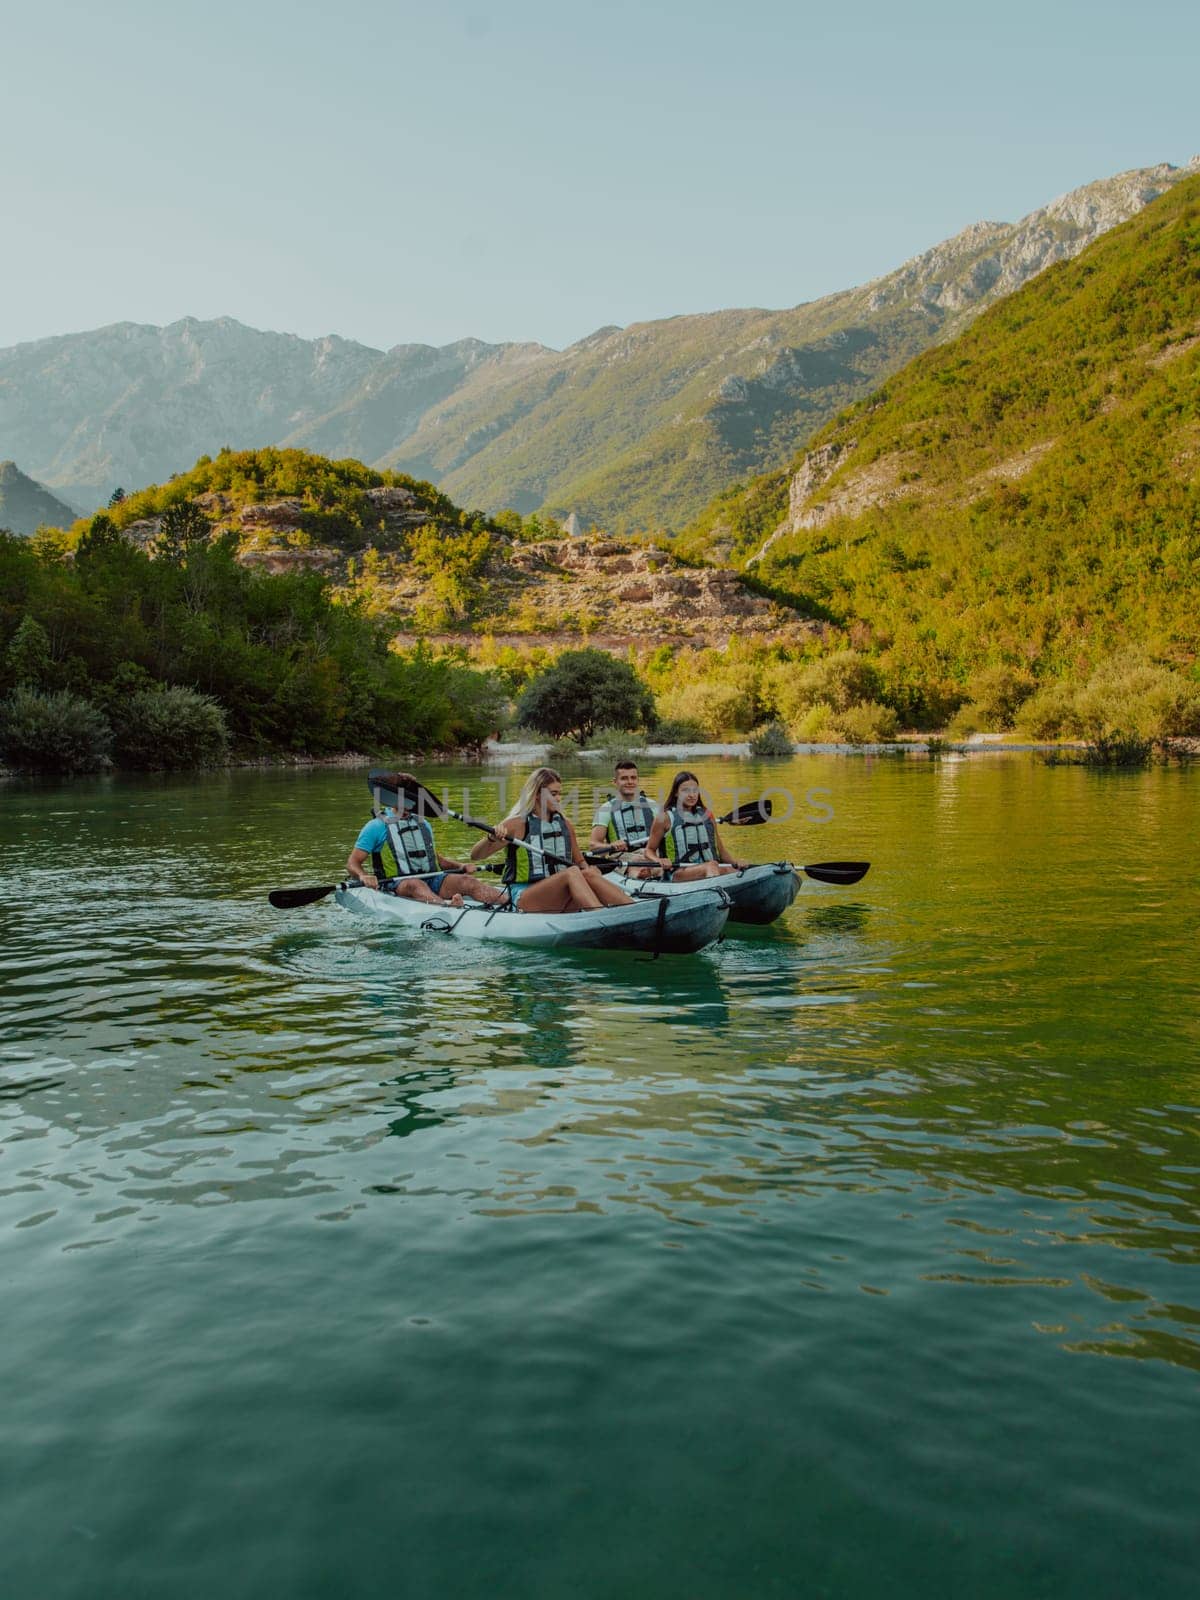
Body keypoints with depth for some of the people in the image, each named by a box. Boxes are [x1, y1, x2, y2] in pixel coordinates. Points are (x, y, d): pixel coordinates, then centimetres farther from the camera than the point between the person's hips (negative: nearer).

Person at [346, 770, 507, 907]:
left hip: (431, 879, 5)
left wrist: (460, 866, 11)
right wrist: (363, 876, -21)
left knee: (465, 880, -21)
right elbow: (352, 862, 2)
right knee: (415, 884, -39)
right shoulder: (377, 826, 6)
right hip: (396, 885, -5)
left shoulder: (423, 824, 25)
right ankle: (447, 906, -71)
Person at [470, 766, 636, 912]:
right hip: (524, 901, -4)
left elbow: (579, 861, 23)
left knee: (588, 875, -26)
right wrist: (492, 838, -24)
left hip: (561, 903, 5)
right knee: (572, 872, -30)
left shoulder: (564, 823, 13)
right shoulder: (518, 824, -1)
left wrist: (587, 869, 0)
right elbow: (475, 856, -4)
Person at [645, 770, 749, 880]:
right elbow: (649, 850, 10)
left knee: (736, 872, -28)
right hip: (677, 874, -4)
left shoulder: (707, 815, 20)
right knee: (711, 866, -36)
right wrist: (658, 861, -12)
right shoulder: (665, 818, 7)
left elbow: (720, 850, 24)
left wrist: (736, 862, 4)